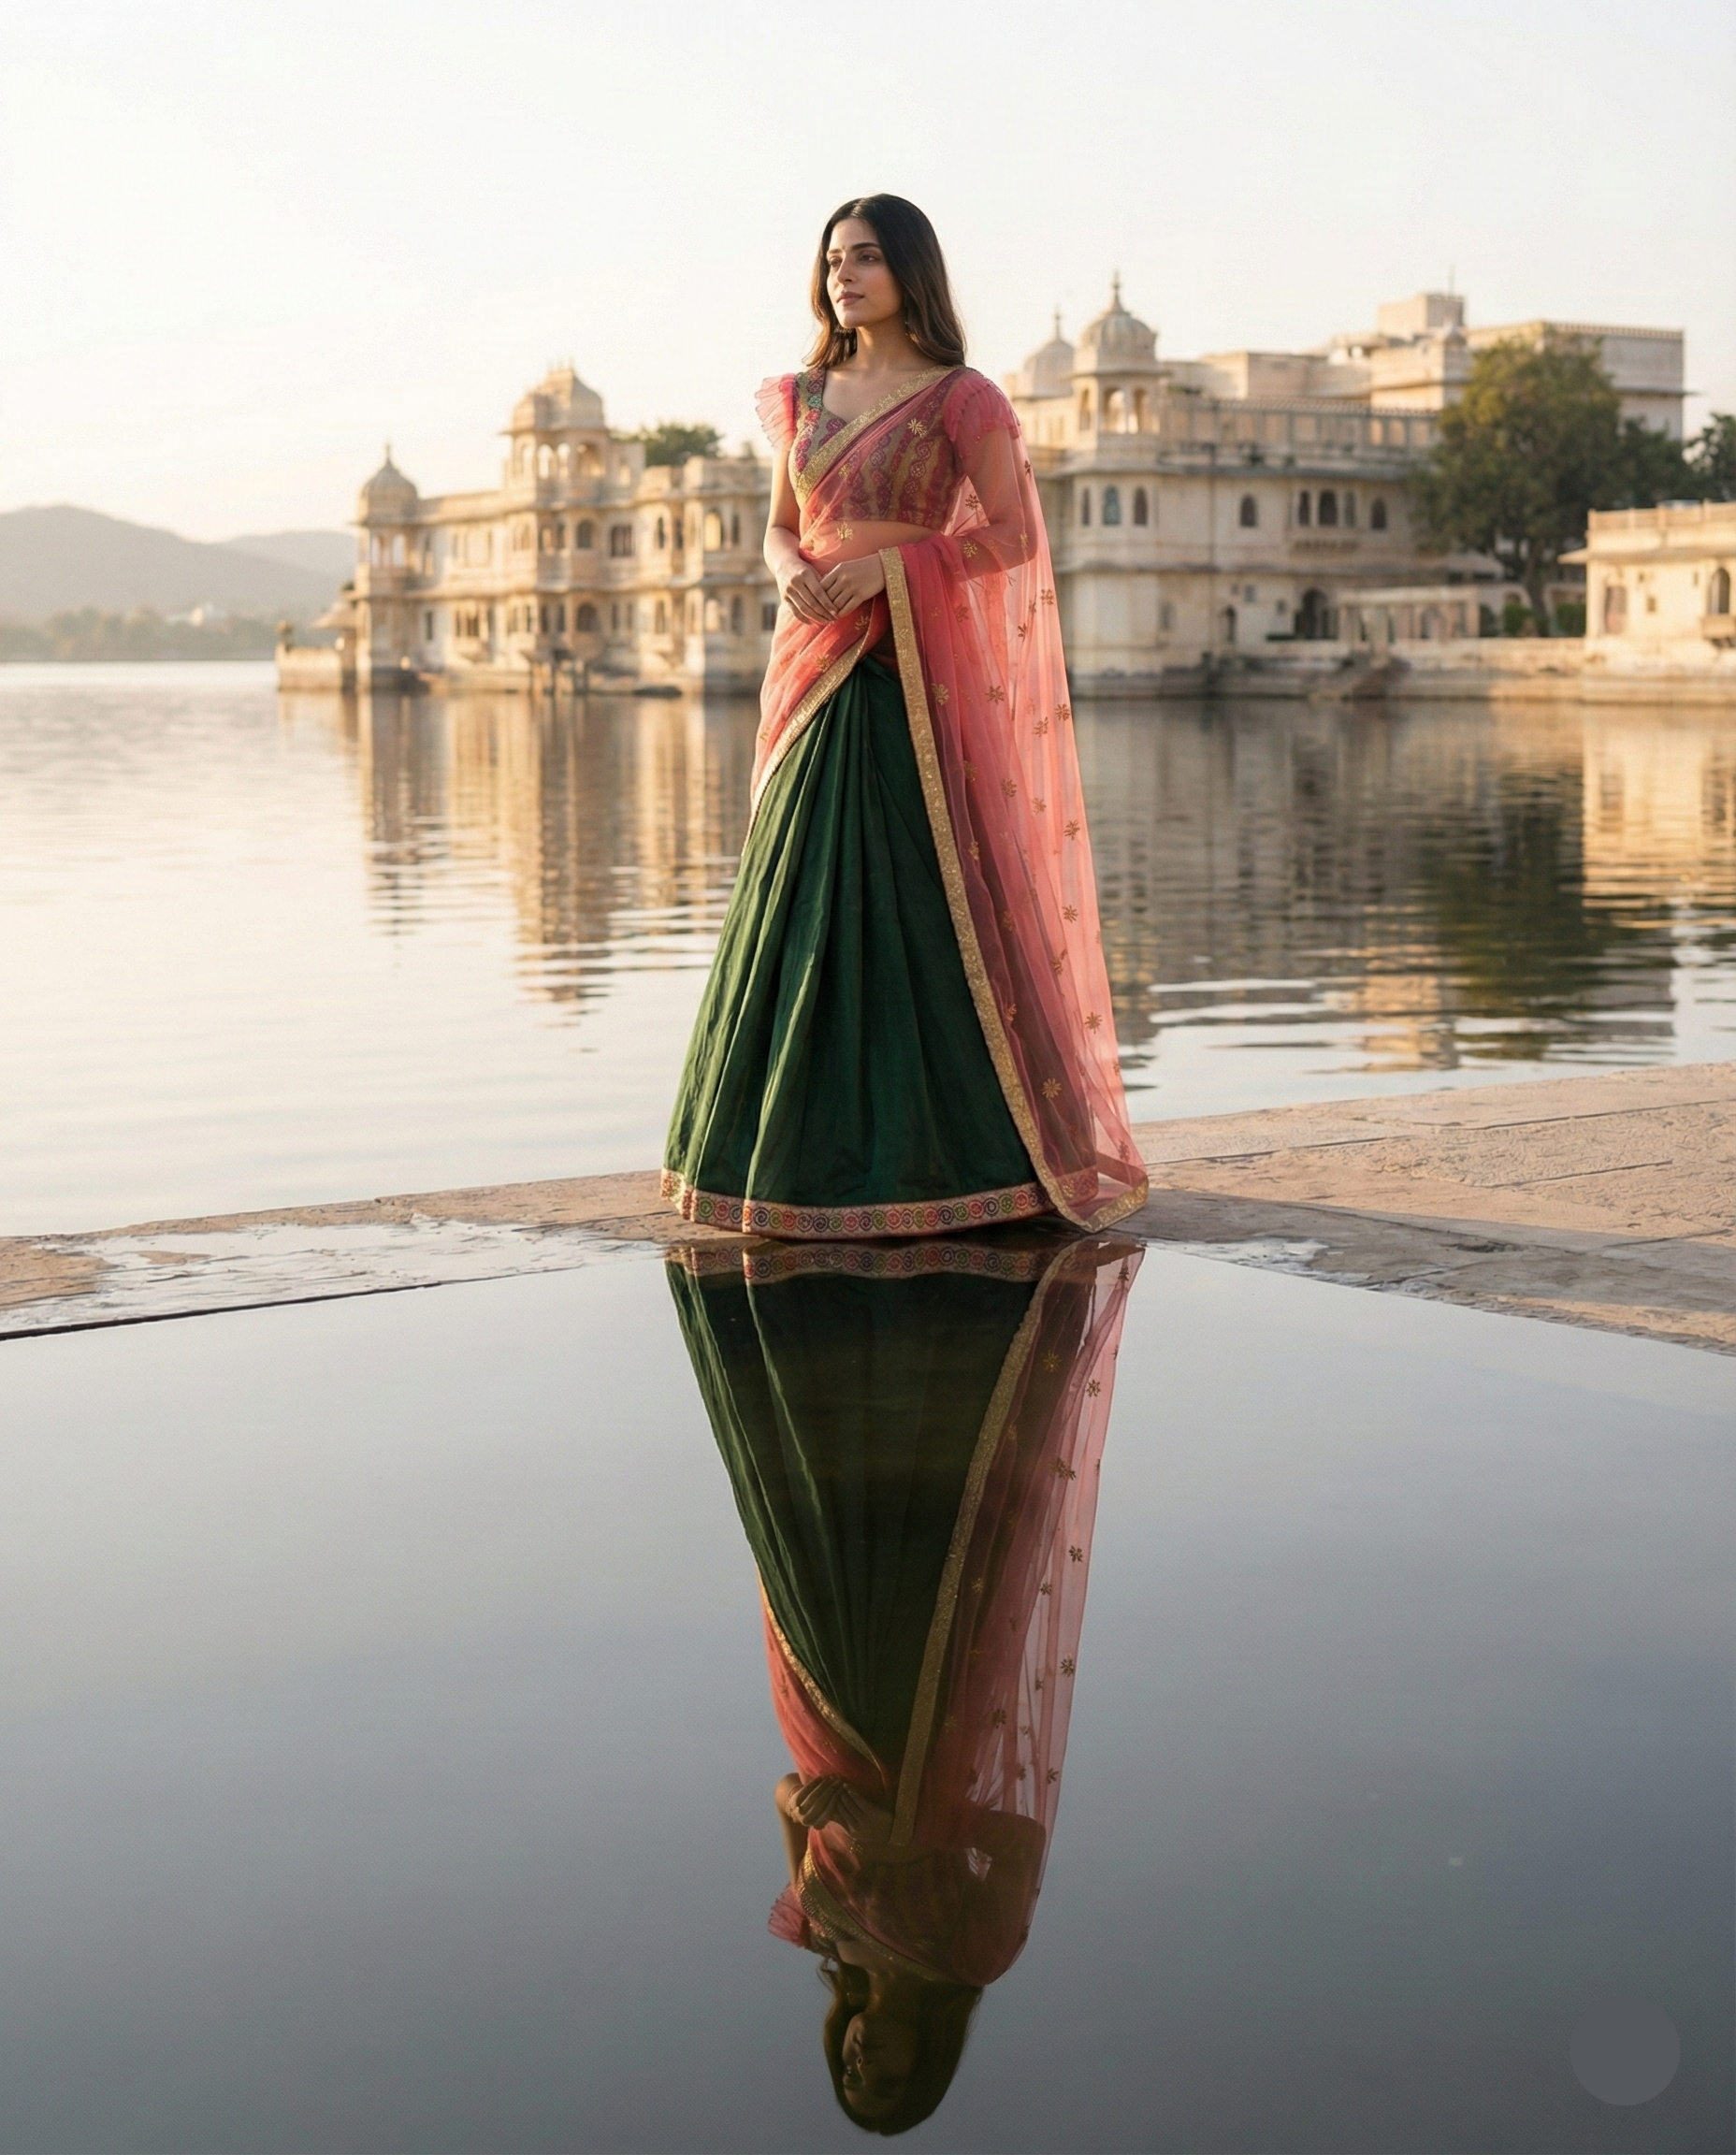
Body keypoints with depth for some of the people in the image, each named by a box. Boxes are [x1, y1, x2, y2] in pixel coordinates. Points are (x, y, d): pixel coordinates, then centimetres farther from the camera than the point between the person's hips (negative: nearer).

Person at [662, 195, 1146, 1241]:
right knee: (805, 906, 4)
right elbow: (781, 527, 17)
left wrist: (889, 565, -17)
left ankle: (944, 1146, 1)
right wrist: (792, 572, -6)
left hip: (916, 667, -5)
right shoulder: (805, 396, 14)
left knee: (924, 900, -7)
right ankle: (815, 1145, 11)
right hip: (819, 671, 5)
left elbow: (1011, 535, -6)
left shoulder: (961, 399, -2)